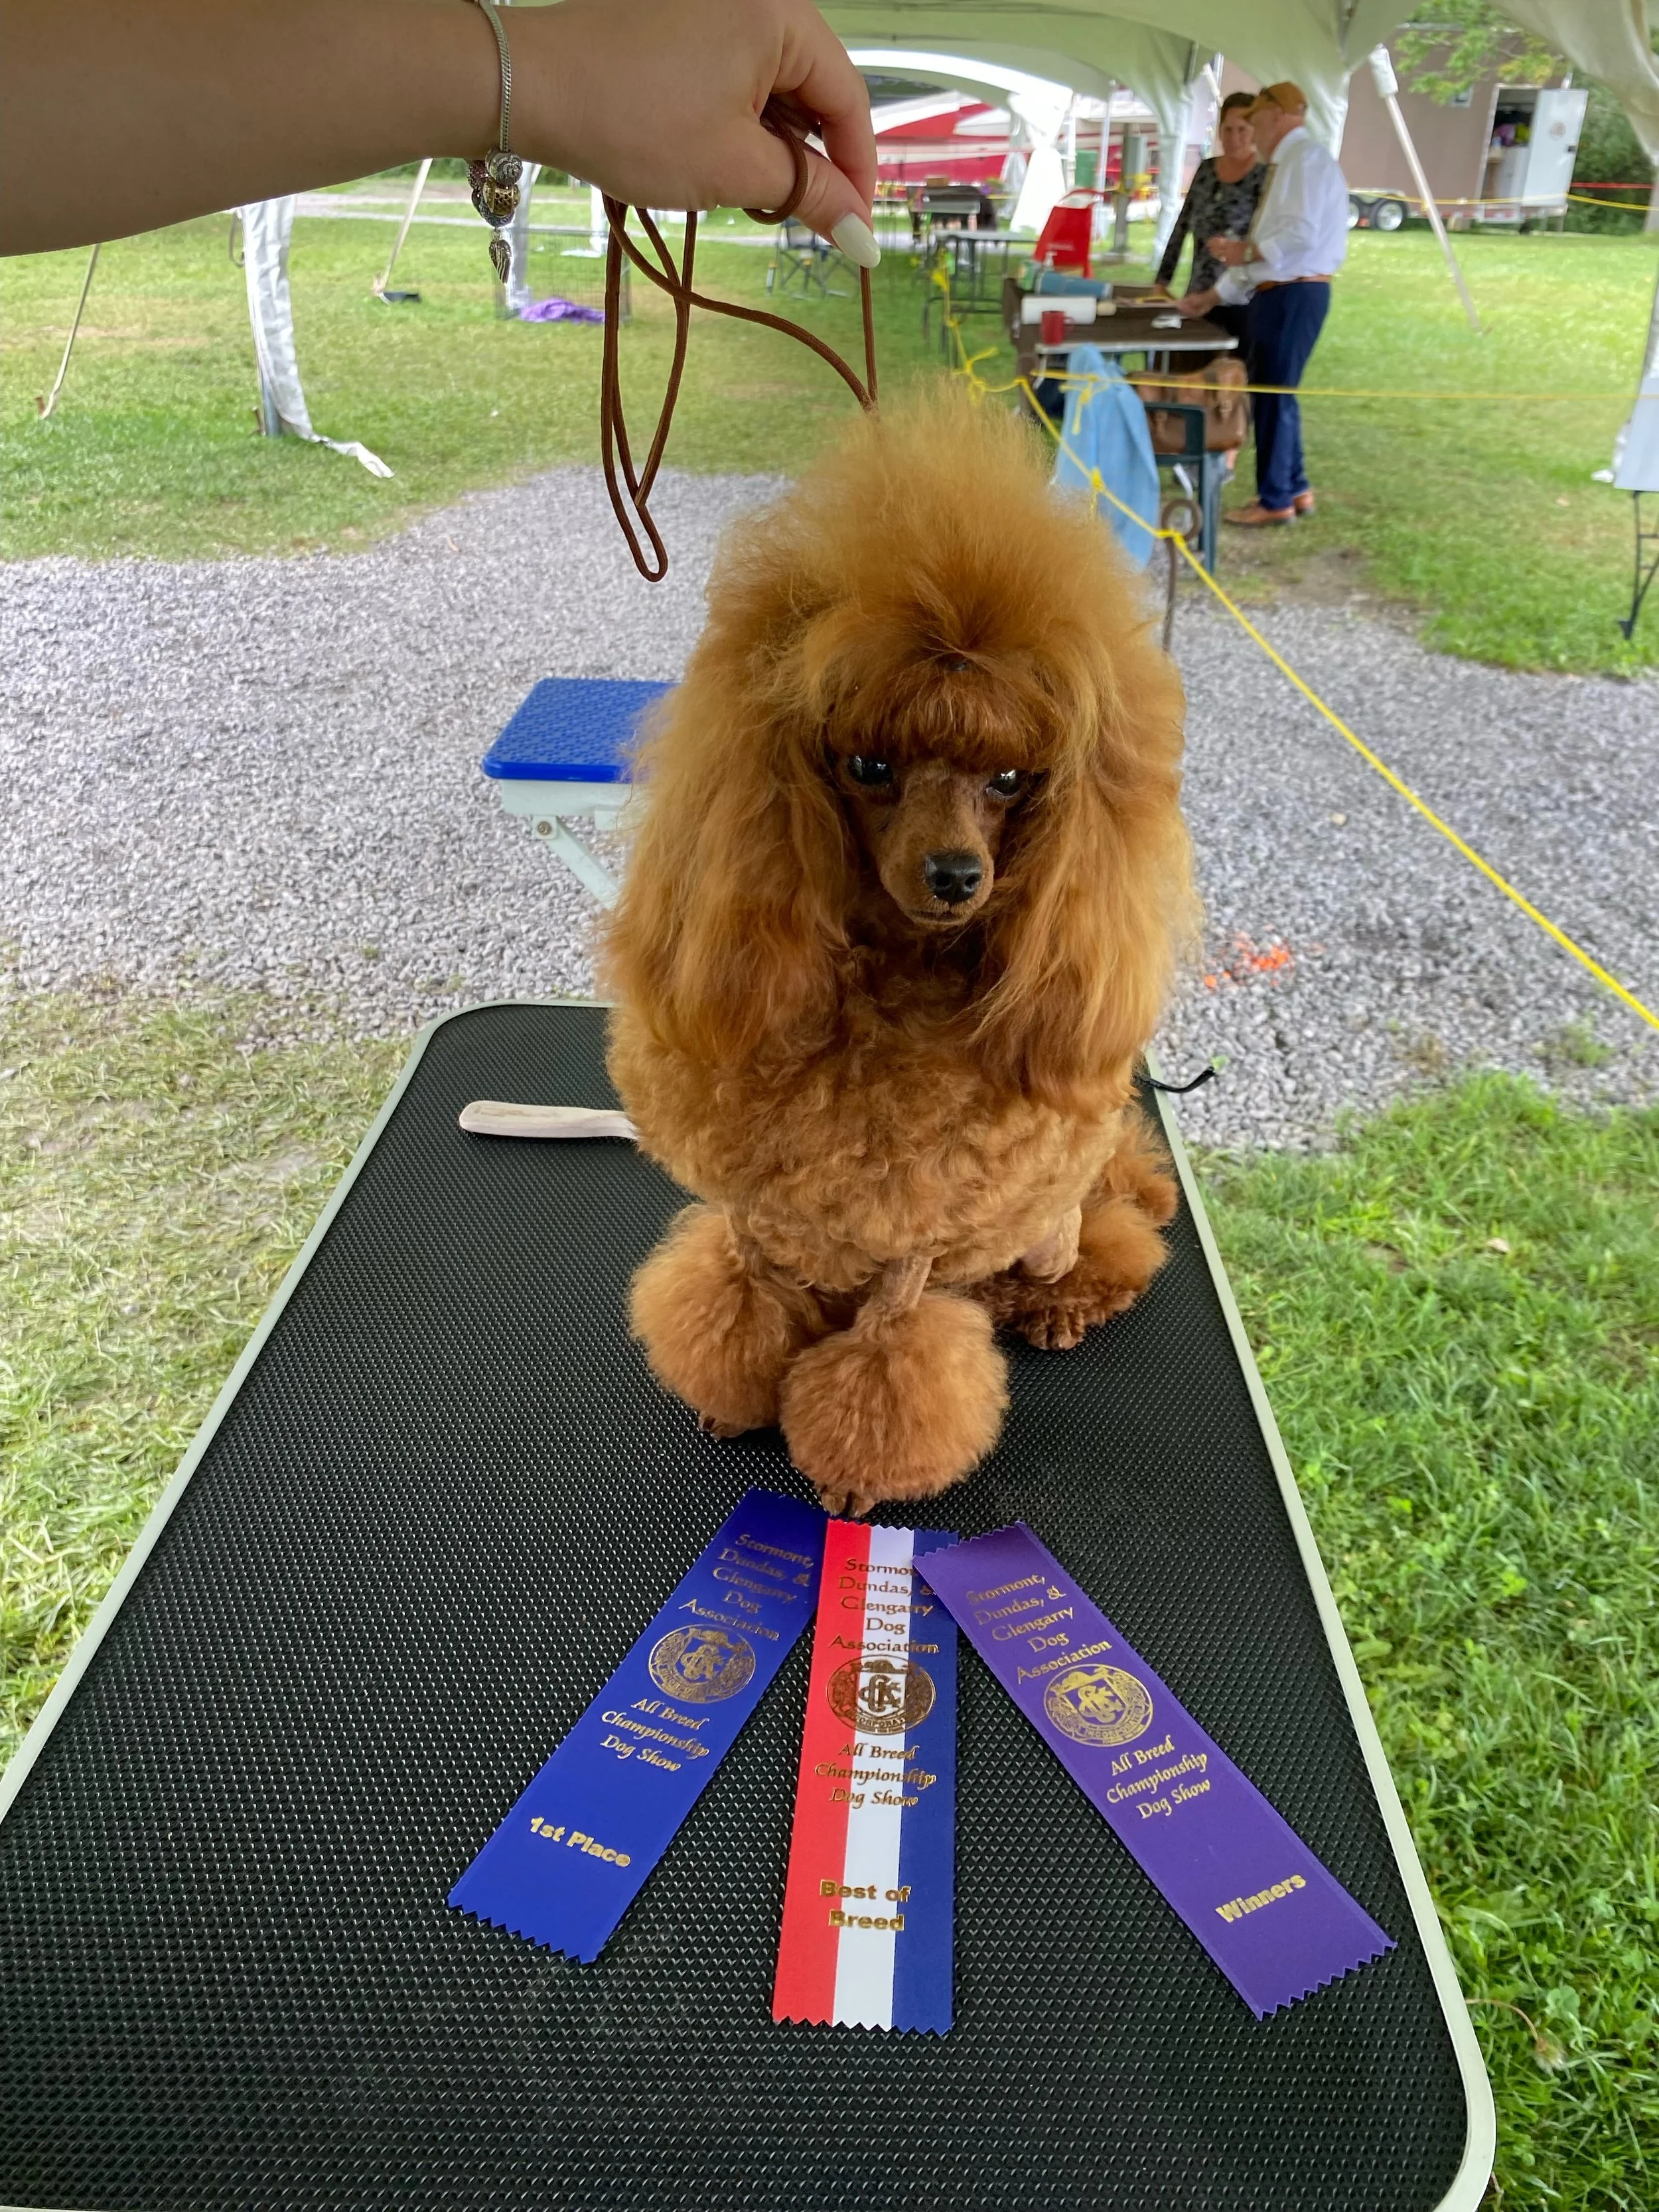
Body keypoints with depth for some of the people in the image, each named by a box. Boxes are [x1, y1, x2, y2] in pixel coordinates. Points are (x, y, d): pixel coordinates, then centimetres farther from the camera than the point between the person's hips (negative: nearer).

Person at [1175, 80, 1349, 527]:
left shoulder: (1306, 157, -11)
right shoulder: (1287, 165, 21)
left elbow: (1302, 233, -23)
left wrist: (1247, 251, -11)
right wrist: (1213, 296, 20)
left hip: (1294, 296, -10)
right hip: (1279, 295, 10)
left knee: (1273, 395, -4)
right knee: (1273, 393, 15)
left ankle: (1276, 500, 5)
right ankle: (1295, 489, 24)